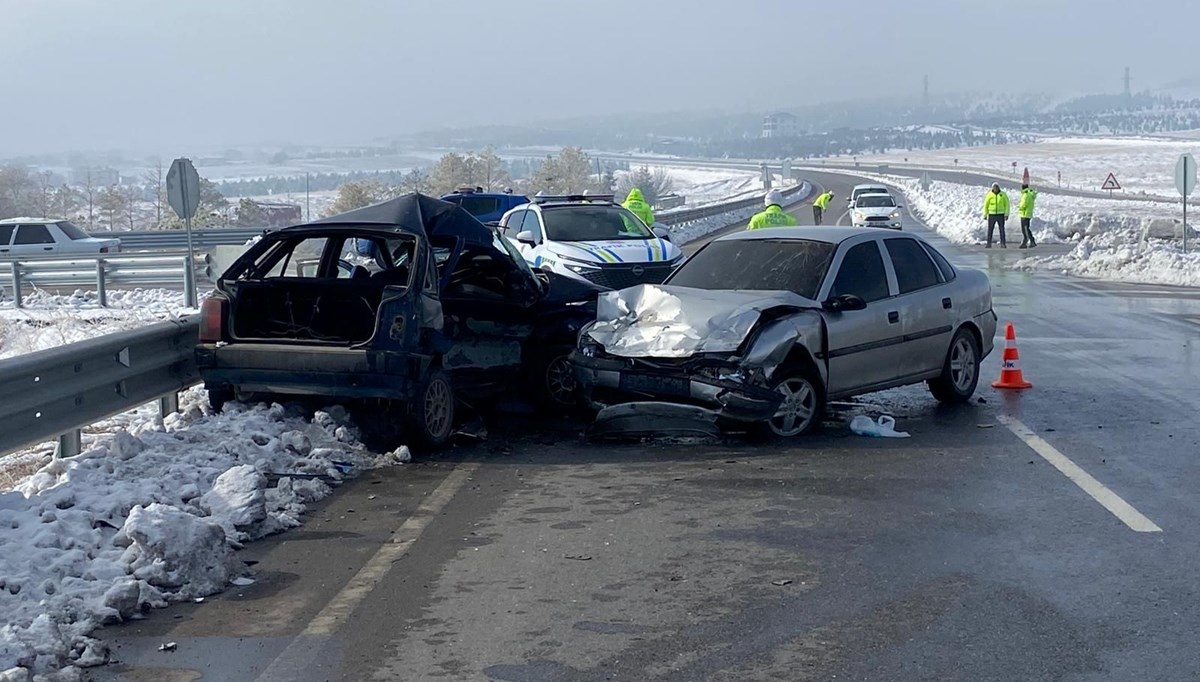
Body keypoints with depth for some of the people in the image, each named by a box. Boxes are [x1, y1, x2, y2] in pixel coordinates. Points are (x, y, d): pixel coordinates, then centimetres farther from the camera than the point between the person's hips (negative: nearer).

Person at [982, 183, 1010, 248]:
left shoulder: (1003, 194, -5)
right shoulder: (989, 195, -4)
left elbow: (1007, 204, -1)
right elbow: (985, 205, 3)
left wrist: (1007, 214, -7)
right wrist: (985, 215, -1)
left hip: (1000, 215, -1)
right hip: (992, 215, 1)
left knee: (1002, 230, -2)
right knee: (990, 230, 1)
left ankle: (1003, 244, 3)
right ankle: (989, 244, 8)